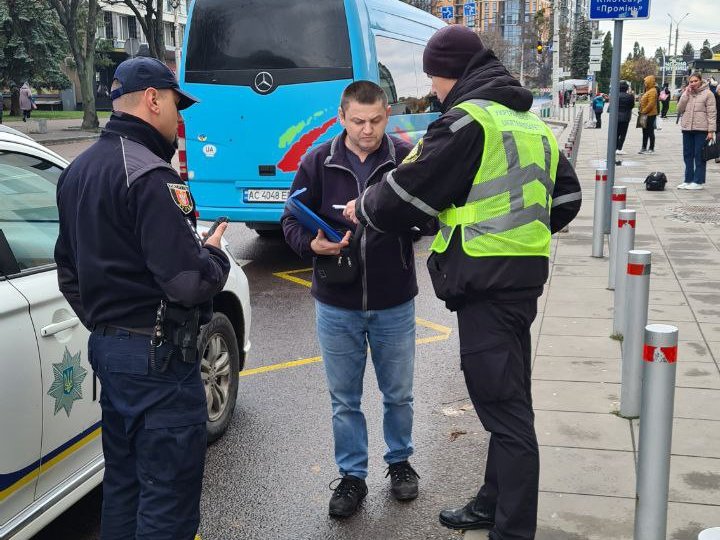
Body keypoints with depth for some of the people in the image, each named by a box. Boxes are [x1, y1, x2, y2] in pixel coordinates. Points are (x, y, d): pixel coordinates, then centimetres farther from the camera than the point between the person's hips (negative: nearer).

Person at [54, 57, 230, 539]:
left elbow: (69, 270, 18)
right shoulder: (150, 176, -19)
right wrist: (215, 254, -6)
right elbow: (188, 282, -25)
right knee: (169, 498, 2)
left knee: (123, 481, 21)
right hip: (158, 355, -10)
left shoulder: (78, 170, 11)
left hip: (106, 346, 10)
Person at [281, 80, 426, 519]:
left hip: (394, 304, -1)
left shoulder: (406, 158, -8)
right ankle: (352, 475, 31)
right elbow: (292, 219, 3)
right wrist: (312, 244, -18)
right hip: (336, 306, 1)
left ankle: (400, 461, 40)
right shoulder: (318, 162, -3)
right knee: (345, 400, 13)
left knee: (398, 395, 16)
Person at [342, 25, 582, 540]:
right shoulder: (532, 122, 16)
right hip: (525, 275, 9)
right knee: (509, 398, 17)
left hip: (485, 280, -9)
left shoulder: (468, 120, -12)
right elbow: (566, 198, 19)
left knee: (503, 406, -4)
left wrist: (363, 207, 7)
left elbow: (406, 194, -11)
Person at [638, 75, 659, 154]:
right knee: (645, 132, 13)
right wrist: (640, 110, 10)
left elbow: (650, 104, -22)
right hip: (646, 115, 10)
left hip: (650, 115, -10)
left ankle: (651, 149, 0)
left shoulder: (652, 91, -15)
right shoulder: (647, 91, 16)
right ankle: (644, 148, 20)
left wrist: (643, 111, -18)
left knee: (650, 132, -5)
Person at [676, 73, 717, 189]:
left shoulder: (708, 94, -3)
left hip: (701, 130, -5)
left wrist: (711, 130, -14)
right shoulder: (686, 93, 12)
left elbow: (712, 113, -7)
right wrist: (686, 94, -4)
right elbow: (679, 110, 4)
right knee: (688, 155, 9)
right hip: (687, 129, 5)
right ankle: (688, 180, 17)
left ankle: (698, 181, 3)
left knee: (699, 156, -2)